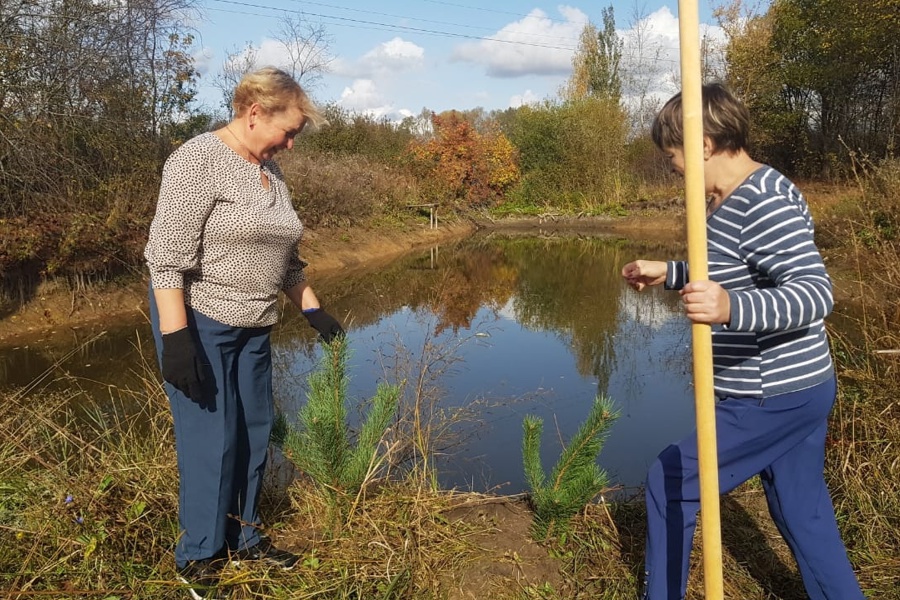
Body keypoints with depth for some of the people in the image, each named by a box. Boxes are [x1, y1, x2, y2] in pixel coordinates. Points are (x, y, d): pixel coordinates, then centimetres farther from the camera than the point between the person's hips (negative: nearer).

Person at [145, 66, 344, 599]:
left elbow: (283, 257, 19)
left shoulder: (270, 171, 11)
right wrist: (175, 337, -23)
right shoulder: (199, 160, -13)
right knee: (211, 436, -2)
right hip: (198, 321, -7)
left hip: (252, 325, 8)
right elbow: (168, 256, -19)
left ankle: (243, 539, 28)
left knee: (254, 430, 11)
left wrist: (313, 308, 16)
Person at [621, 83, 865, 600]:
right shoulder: (735, 199, 10)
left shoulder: (765, 203, -22)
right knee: (804, 514, 20)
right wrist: (670, 274, 18)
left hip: (772, 398, -10)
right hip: (796, 388, 10)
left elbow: (815, 292, -29)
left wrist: (730, 308, -46)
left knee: (671, 483, 4)